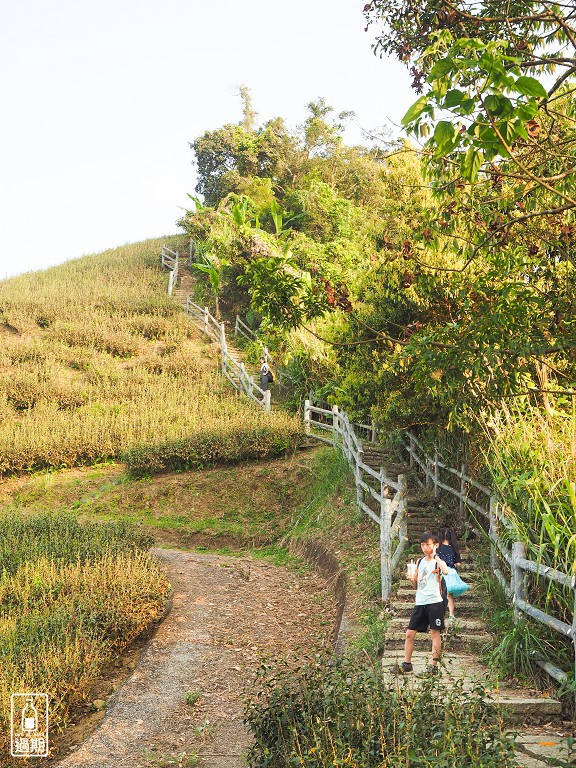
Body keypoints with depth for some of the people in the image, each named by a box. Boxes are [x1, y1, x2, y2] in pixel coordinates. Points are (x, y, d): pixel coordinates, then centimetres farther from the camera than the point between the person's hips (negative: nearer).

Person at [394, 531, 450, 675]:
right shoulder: (419, 562, 15)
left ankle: (434, 665, 6)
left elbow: (446, 571, -29)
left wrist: (435, 555, -17)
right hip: (420, 602, 6)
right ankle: (407, 664, 15)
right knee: (410, 633, 6)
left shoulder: (438, 561, -3)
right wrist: (411, 579, 0)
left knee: (435, 633, -1)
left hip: (434, 602, -6)